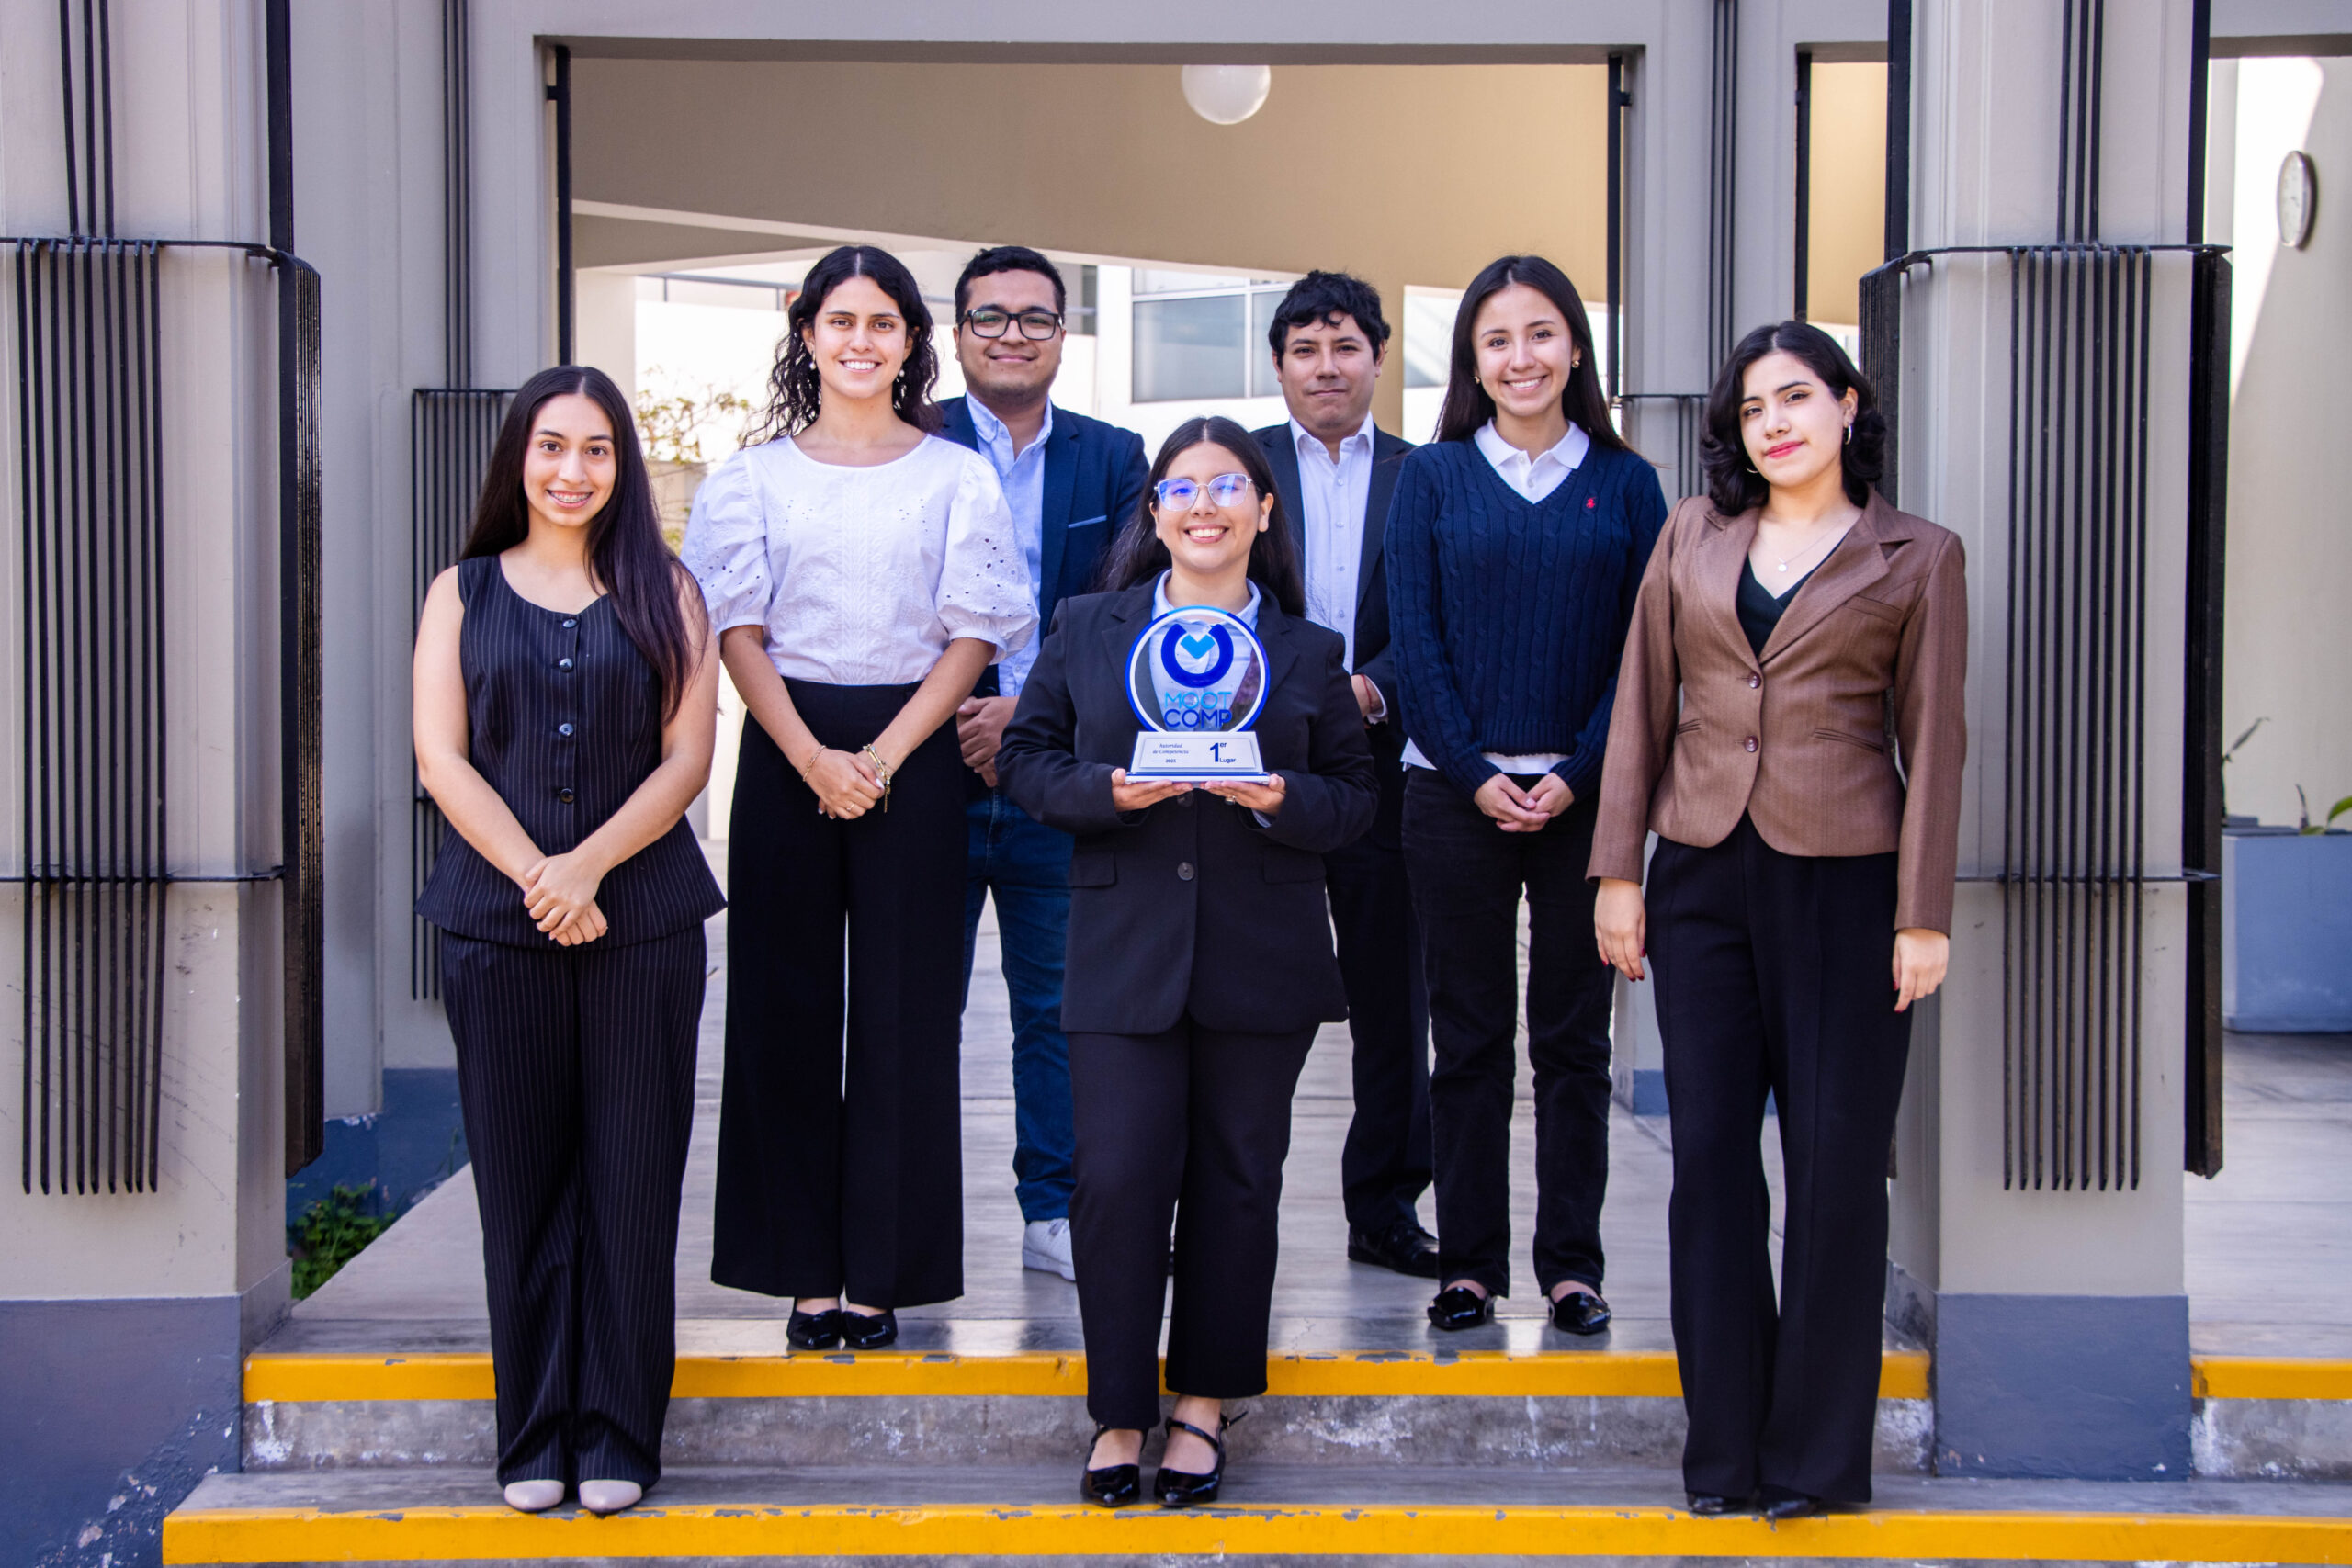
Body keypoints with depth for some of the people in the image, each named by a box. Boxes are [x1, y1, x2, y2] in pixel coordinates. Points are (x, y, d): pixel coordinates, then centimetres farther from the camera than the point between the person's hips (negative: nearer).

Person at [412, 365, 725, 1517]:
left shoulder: (664, 592, 9)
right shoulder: (464, 592, 10)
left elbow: (687, 757, 1)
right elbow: (441, 756, 2)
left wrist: (587, 865, -12)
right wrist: (534, 875, -10)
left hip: (644, 917, 0)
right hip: (495, 922, 1)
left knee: (632, 1179, 1)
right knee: (521, 1178, 4)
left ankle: (618, 1437, 10)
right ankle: (535, 1436, 14)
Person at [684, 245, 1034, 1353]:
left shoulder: (956, 478, 5)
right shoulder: (755, 475, 7)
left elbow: (971, 637, 0)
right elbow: (738, 633, 1)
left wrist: (883, 757, -10)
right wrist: (812, 758, -11)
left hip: (912, 751, -1)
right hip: (785, 750, 1)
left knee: (903, 1011, 0)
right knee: (788, 1003, 2)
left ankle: (883, 1274, 9)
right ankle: (808, 1272, 11)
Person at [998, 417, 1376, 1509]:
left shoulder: (1309, 653, 8)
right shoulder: (1085, 629, 8)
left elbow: (1354, 798, 8)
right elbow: (1026, 761, 6)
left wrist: (1281, 799, -13)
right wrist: (1108, 790, -13)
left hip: (1262, 963, 1)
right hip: (1124, 956, -1)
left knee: (1237, 1180, 6)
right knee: (1118, 1177, -6)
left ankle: (1205, 1401, 22)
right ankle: (1119, 1410, 10)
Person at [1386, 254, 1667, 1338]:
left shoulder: (1624, 484, 6)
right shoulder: (1432, 477, 5)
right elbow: (1416, 642, 0)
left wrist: (1575, 776, -10)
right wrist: (1476, 775, -9)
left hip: (1584, 796, 0)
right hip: (1456, 793, 0)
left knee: (1573, 1038, 6)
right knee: (1468, 1038, 4)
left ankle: (1572, 1265, 14)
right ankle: (1469, 1264, 12)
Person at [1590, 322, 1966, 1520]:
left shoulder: (1918, 558, 3)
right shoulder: (1693, 535, 10)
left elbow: (1931, 741, 0)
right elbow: (1643, 705, 9)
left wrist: (1923, 915, -5)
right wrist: (1618, 871, 3)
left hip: (1844, 879, -3)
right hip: (1702, 879, 3)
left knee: (1837, 1161, 2)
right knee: (1709, 1152, 4)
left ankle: (1817, 1452, 14)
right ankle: (1725, 1446, 15)